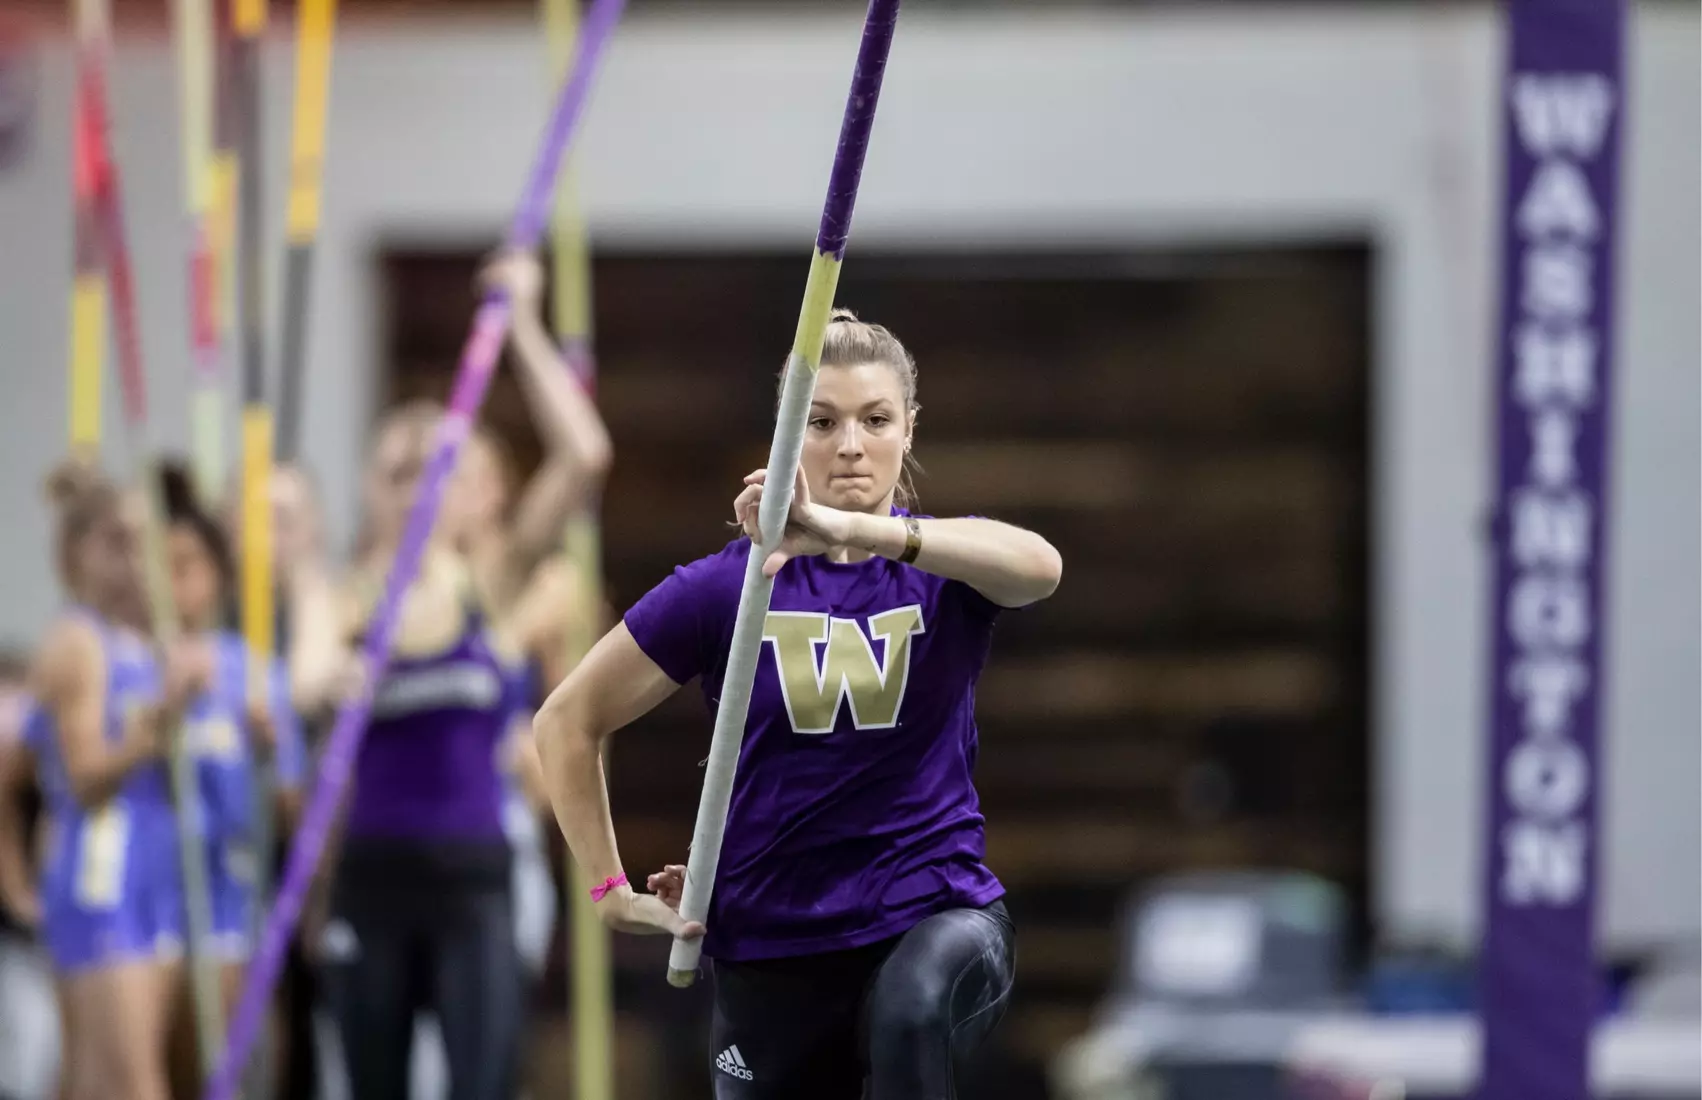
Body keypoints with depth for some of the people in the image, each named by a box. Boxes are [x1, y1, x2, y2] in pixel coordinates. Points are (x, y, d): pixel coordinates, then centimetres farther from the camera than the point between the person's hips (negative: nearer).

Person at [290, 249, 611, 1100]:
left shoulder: (491, 591, 2)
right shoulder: (341, 608, 2)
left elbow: (583, 457, -8)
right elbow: (303, 683, -20)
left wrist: (524, 326, -9)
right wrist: (325, 680, -42)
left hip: (472, 880, -1)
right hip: (373, 878, 1)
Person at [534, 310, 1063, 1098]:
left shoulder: (946, 569, -3)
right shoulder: (728, 587, -3)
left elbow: (1038, 565, -30)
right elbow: (568, 722, 7)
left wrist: (848, 529, -44)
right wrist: (612, 892, 1)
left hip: (938, 917, -2)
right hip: (772, 953, 2)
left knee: (913, 1008, -37)